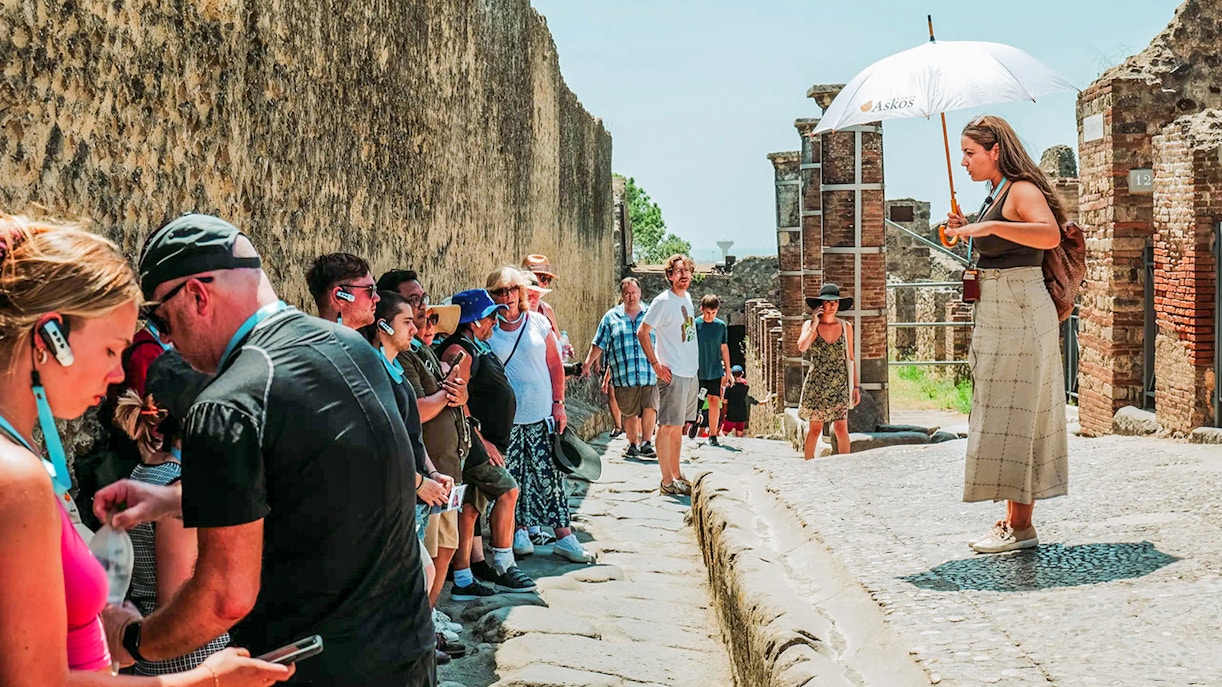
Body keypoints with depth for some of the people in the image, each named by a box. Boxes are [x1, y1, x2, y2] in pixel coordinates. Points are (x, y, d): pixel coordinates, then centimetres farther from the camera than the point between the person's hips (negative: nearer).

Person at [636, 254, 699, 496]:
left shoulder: (687, 298, 13)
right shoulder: (663, 301, -12)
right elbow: (642, 332, -14)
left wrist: (694, 367, 16)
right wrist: (656, 364, -16)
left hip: (691, 374, 8)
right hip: (672, 374, -8)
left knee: (678, 427, 14)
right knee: (667, 426, -3)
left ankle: (677, 476, 22)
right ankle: (667, 482, 0)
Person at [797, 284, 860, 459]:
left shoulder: (846, 327, 6)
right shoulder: (810, 325, 1)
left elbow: (850, 359, 10)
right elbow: (802, 347, -18)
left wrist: (856, 386, 7)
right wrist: (815, 324, -12)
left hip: (840, 385, 1)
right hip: (817, 384, -1)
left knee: (841, 428, -4)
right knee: (815, 428, 0)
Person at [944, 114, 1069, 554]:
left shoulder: (1022, 190, -12)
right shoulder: (996, 194, 16)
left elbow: (1050, 235, -32)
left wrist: (990, 226, -37)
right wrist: (968, 231, 11)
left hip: (1020, 315, -10)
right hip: (998, 317, 10)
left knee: (1013, 417, -7)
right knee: (1007, 418, 12)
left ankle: (1021, 527, 0)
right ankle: (1013, 519, 18)